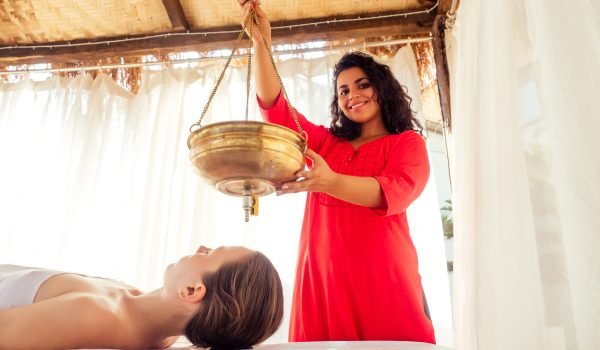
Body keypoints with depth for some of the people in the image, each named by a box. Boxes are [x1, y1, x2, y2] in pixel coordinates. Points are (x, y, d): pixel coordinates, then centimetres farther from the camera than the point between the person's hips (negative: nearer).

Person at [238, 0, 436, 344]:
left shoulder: (408, 143, 8)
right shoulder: (325, 142, 19)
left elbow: (395, 192, -12)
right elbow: (276, 110, 8)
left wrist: (330, 182, -29)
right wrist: (261, 42, -2)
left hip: (383, 277, -2)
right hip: (322, 277, 3)